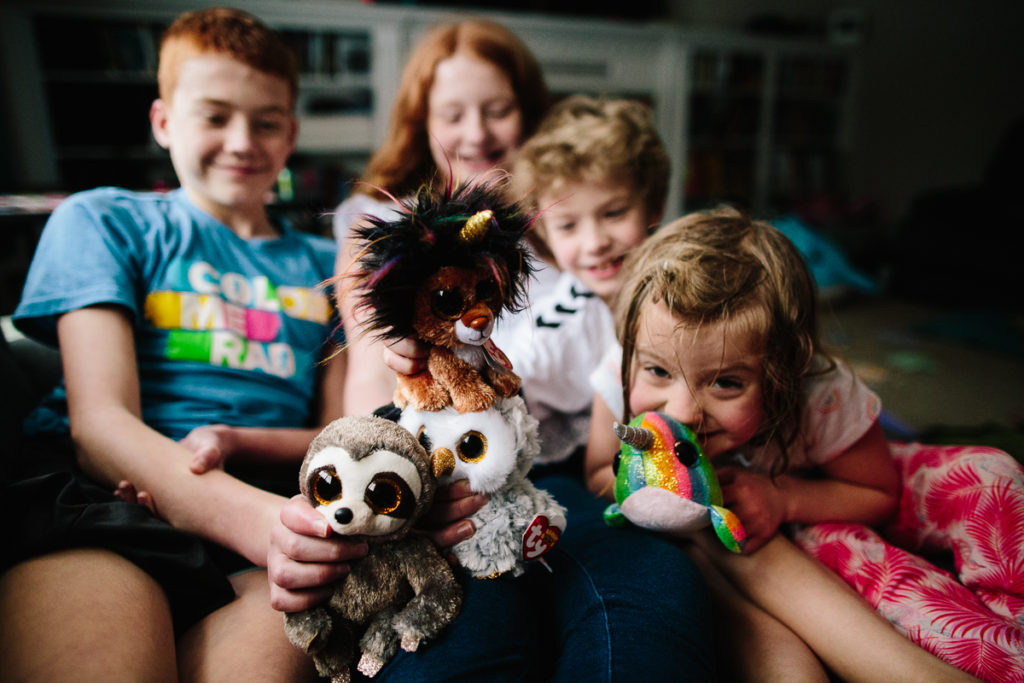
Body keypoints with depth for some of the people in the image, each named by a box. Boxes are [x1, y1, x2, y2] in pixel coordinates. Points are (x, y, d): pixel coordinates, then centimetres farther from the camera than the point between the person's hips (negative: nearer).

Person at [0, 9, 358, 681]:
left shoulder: (327, 266, 22)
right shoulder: (101, 220, 13)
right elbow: (100, 422, -3)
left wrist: (232, 443, -6)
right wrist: (251, 515, -23)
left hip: (263, 503, 2)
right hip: (95, 491, -1)